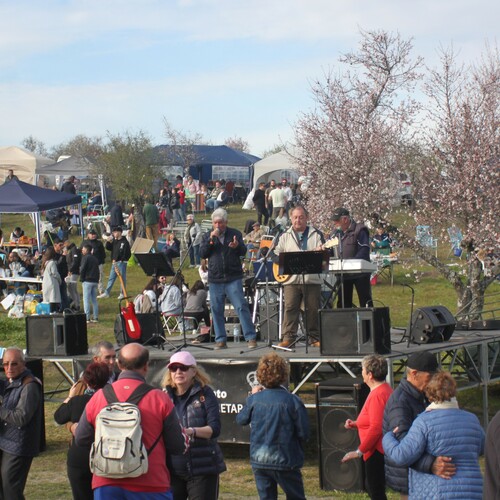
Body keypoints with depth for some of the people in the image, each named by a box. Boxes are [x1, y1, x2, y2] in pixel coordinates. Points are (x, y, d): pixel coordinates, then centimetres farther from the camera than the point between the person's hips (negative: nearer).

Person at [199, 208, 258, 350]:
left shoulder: (235, 234, 7)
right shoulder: (207, 236, 12)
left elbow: (243, 252, -1)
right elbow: (202, 254, 0)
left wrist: (237, 246, -23)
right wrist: (211, 239, -12)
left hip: (233, 278, -3)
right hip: (215, 279, 3)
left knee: (241, 307, -10)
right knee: (216, 310, 4)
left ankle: (251, 338, -9)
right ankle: (221, 340, 12)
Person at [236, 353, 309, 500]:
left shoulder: (254, 399, -6)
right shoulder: (292, 401, -14)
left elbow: (241, 419, 13)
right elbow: (304, 433, -11)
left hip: (259, 461, 3)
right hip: (285, 461, -3)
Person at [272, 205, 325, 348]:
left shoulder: (316, 234, 10)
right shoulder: (285, 236, 12)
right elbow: (275, 255, 11)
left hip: (312, 278, 0)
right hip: (291, 279, 0)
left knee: (313, 309, 2)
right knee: (290, 308, -8)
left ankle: (315, 338, 11)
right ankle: (288, 337, -6)